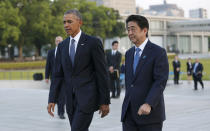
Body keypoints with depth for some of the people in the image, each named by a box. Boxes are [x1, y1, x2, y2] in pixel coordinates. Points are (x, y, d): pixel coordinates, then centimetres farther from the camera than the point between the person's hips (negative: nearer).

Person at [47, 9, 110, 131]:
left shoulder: (93, 42, -5)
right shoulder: (62, 46, 12)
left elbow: (102, 73, -7)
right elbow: (58, 75, 11)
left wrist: (105, 101, -8)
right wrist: (52, 99, 2)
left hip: (87, 97, -6)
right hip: (71, 99, 6)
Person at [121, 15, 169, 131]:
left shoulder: (158, 52, -7)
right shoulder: (129, 53, 15)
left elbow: (160, 81, -16)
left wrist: (148, 104, -26)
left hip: (150, 112, -6)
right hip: (129, 113, 6)